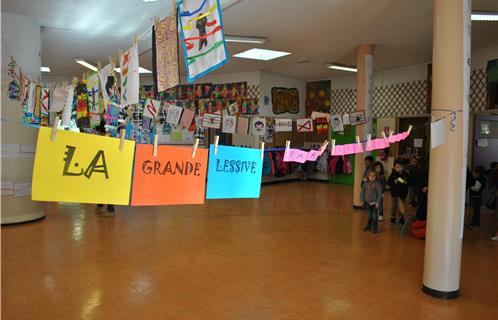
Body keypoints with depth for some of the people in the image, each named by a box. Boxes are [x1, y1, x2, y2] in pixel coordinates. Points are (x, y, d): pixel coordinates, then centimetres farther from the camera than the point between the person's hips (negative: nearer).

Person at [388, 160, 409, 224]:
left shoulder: (405, 174, 1)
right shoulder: (393, 175, -7)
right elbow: (388, 183, -12)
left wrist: (406, 183, -15)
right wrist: (394, 182, -26)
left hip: (403, 193, 3)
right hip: (395, 193, -2)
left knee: (402, 206, 11)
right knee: (394, 206, 7)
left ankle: (401, 218, 25)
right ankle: (393, 218, 21)